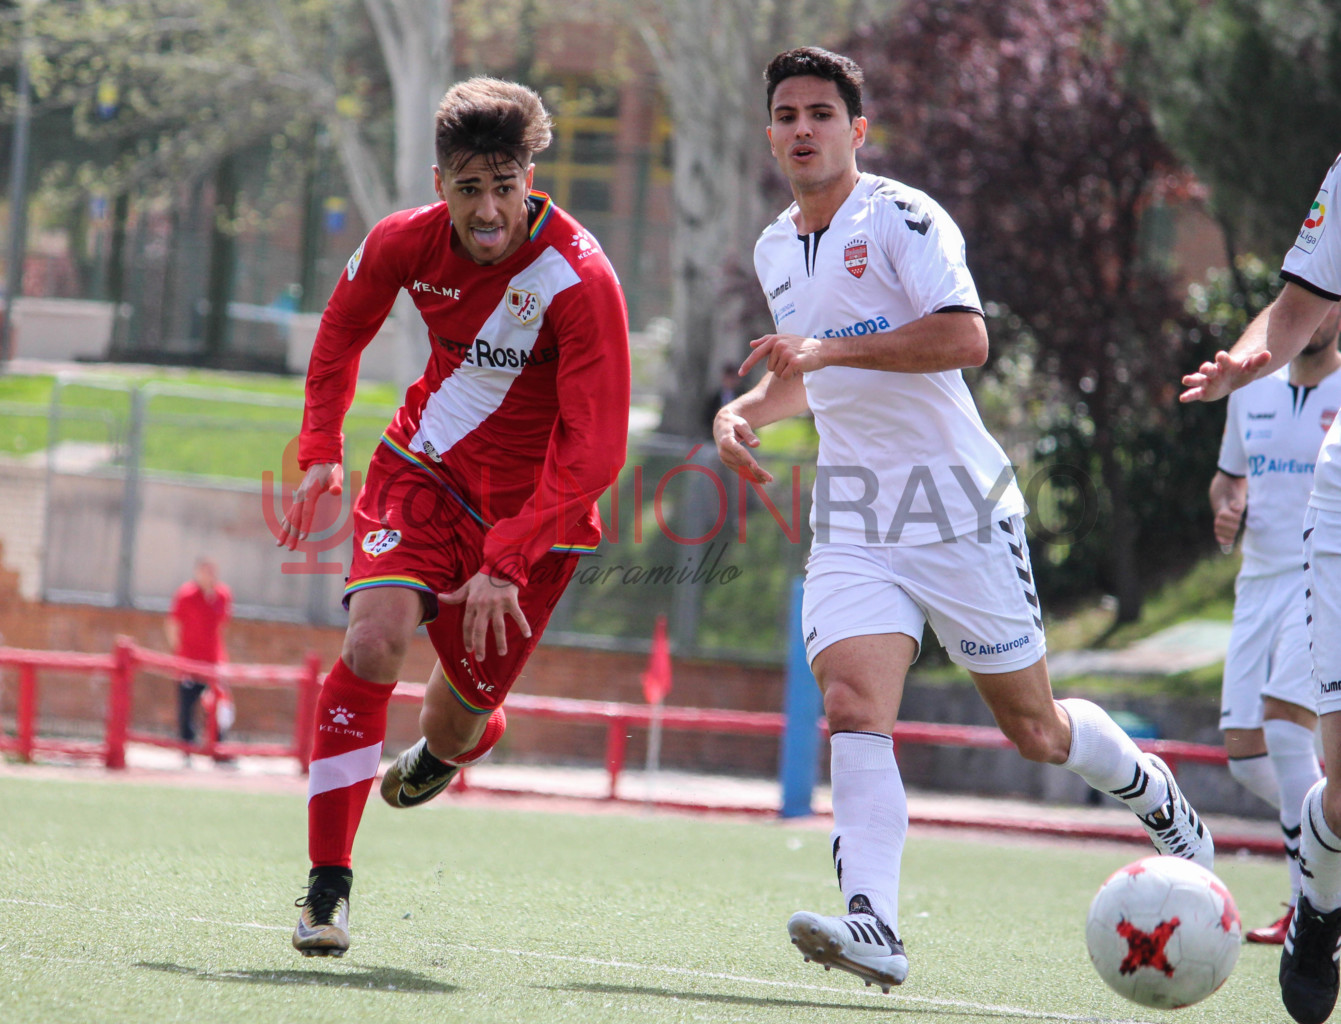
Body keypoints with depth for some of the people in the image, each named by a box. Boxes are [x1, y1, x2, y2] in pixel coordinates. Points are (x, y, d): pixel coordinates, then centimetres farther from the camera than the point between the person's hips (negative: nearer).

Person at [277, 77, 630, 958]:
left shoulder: (580, 281, -26)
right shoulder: (407, 243, -11)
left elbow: (594, 453, -28)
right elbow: (344, 328, 13)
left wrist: (505, 562, -33)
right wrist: (321, 449, 4)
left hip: (532, 507, -2)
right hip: (424, 469, 2)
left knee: (459, 713, 4)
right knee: (373, 642, -22)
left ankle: (443, 750, 46)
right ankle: (328, 885, -15)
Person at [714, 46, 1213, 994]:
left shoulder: (902, 217, -10)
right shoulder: (775, 251, 14)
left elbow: (967, 339, -24)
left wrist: (830, 349, -26)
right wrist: (746, 412, 11)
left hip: (958, 506, -5)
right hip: (852, 517, 5)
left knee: (1034, 729, 6)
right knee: (853, 711, -18)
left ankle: (1154, 793, 36)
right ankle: (873, 927, -30)